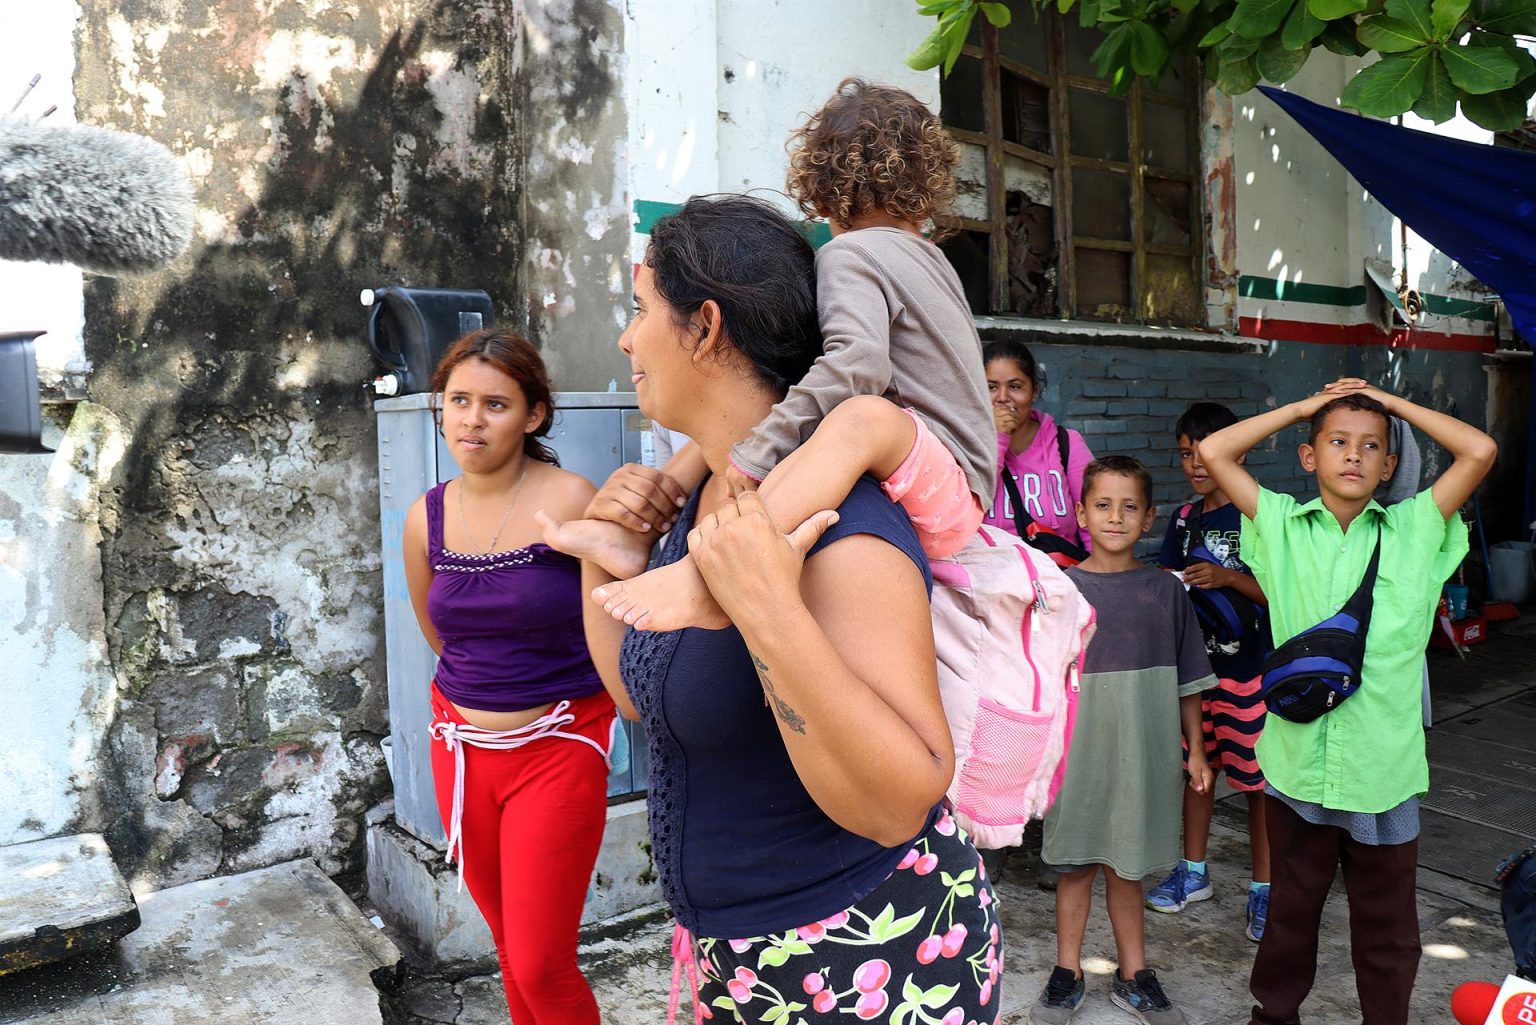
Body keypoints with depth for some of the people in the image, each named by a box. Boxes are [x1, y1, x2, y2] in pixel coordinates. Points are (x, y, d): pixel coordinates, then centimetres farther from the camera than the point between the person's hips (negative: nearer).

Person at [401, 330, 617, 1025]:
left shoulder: (570, 500, -16)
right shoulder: (425, 519, 0)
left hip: (557, 751, -4)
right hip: (462, 748, 5)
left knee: (541, 967, -1)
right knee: (512, 947, 19)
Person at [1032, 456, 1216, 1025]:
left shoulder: (1166, 590, 0)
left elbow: (1187, 682, 7)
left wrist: (1195, 749, 7)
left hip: (1143, 754, 1)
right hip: (1077, 754, -1)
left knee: (1125, 866, 14)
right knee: (1076, 864, 11)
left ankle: (1133, 974, 31)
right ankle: (1067, 973, 27)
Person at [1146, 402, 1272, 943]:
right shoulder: (1186, 518, 8)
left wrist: (1228, 578, -25)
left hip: (1250, 669, -5)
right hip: (1195, 660, 6)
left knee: (1258, 780, 3)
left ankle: (1263, 888, 18)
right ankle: (1193, 872, 30)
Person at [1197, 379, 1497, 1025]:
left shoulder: (1414, 530, 0)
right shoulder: (1283, 525, 0)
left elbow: (1480, 451, -9)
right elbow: (1214, 451, -5)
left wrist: (1392, 402, 1)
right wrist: (1305, 406, 1)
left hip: (1385, 766, 0)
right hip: (1298, 758, 1)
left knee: (1386, 922, 15)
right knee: (1292, 904, 19)